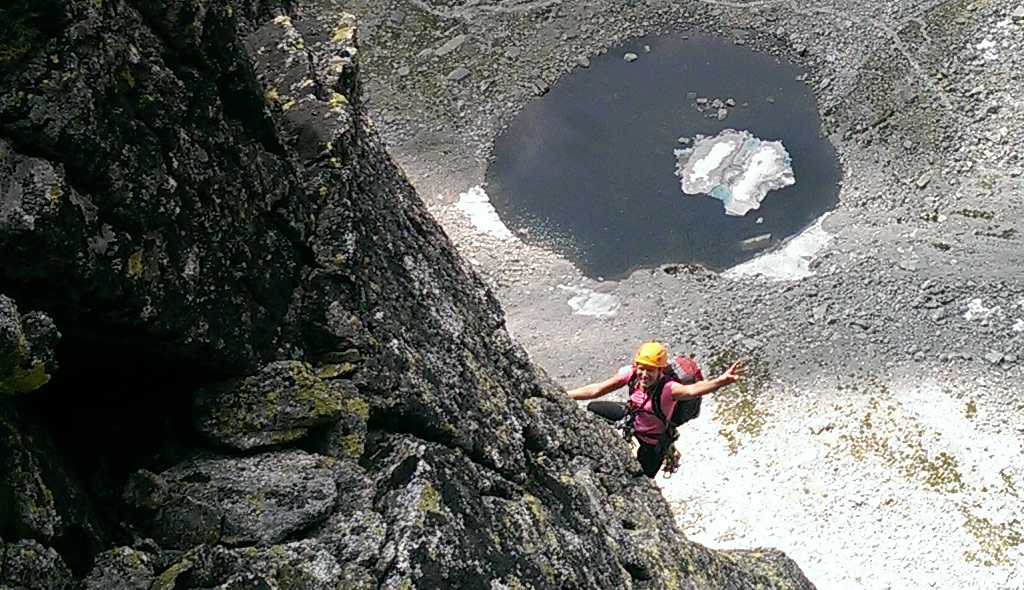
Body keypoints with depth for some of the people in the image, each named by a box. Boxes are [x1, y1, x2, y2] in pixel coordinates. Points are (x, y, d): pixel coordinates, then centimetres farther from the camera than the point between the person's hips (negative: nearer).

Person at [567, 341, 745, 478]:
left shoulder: (667, 389, -40)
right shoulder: (631, 373, -26)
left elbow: (691, 390, -62)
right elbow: (596, 390, -16)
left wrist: (721, 381, -81)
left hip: (653, 441, -5)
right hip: (632, 417, 5)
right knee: (592, 408, 16)